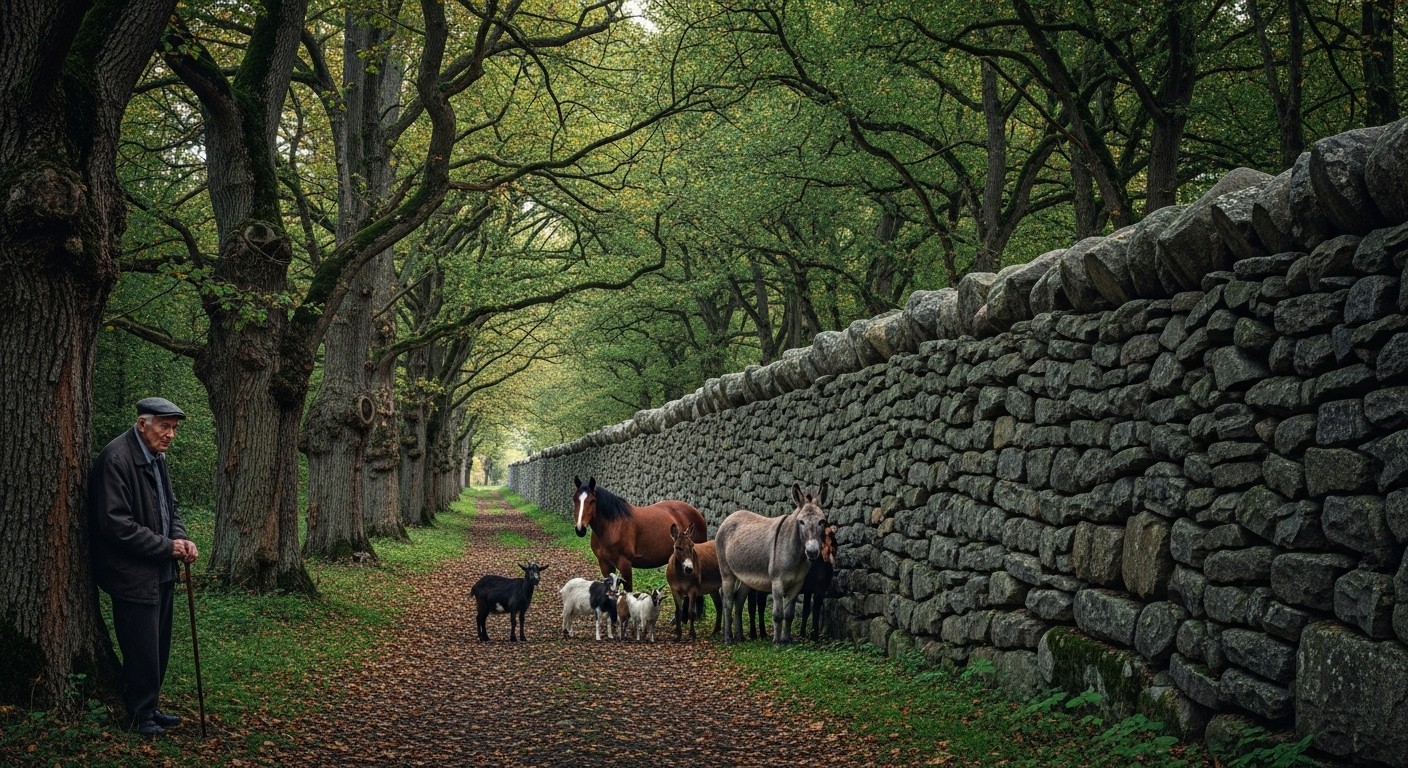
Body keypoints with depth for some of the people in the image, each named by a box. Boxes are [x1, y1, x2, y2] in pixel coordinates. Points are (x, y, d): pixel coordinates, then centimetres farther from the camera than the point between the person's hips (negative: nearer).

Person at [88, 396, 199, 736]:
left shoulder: (156, 457, 10)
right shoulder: (116, 459, -19)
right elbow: (115, 523, -23)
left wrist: (181, 539, -1)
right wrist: (166, 546, -18)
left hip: (161, 574, 9)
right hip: (133, 576, -9)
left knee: (158, 648, 15)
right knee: (142, 650, -1)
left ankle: (148, 708, 27)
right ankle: (139, 715, 14)